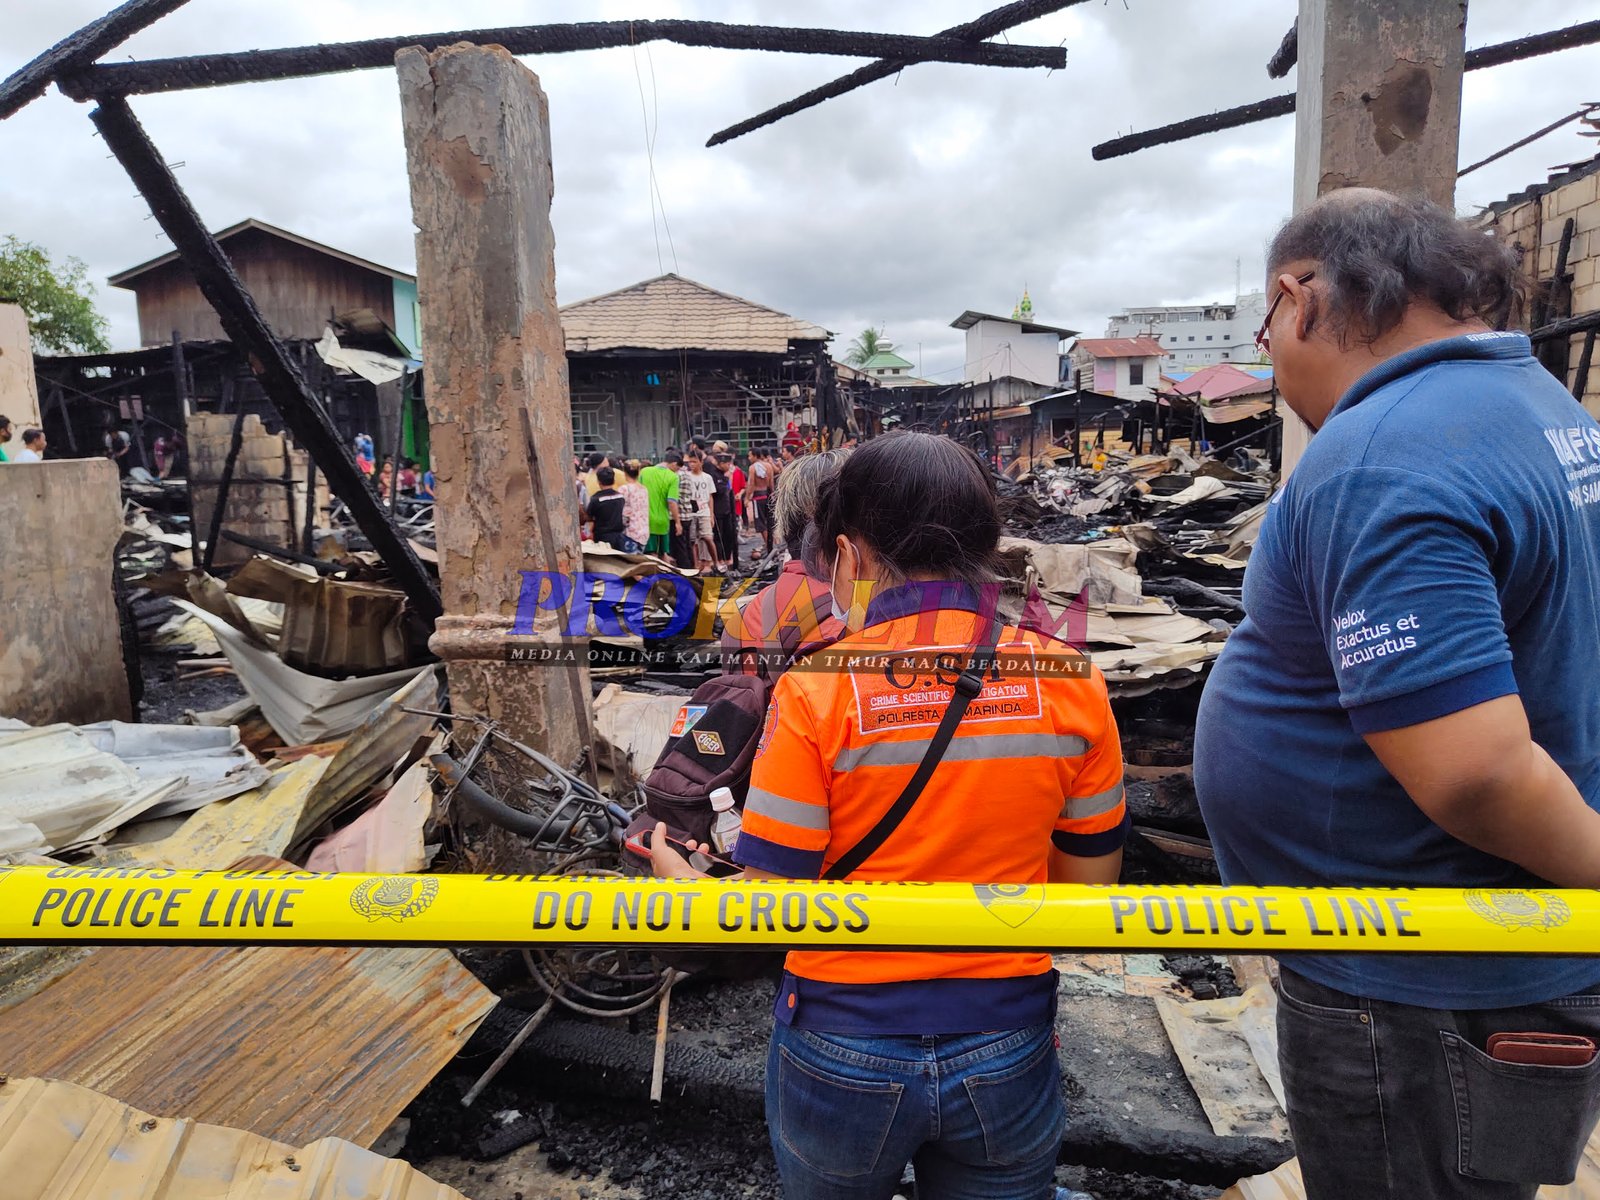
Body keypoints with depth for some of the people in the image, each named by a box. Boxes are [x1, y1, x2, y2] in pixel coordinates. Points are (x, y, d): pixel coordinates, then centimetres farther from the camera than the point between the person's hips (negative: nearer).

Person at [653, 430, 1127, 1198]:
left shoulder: (816, 692, -18)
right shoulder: (1071, 682, -10)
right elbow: (1089, 884, -1)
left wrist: (675, 875, 5)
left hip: (842, 1062, -1)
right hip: (1006, 1060, 2)